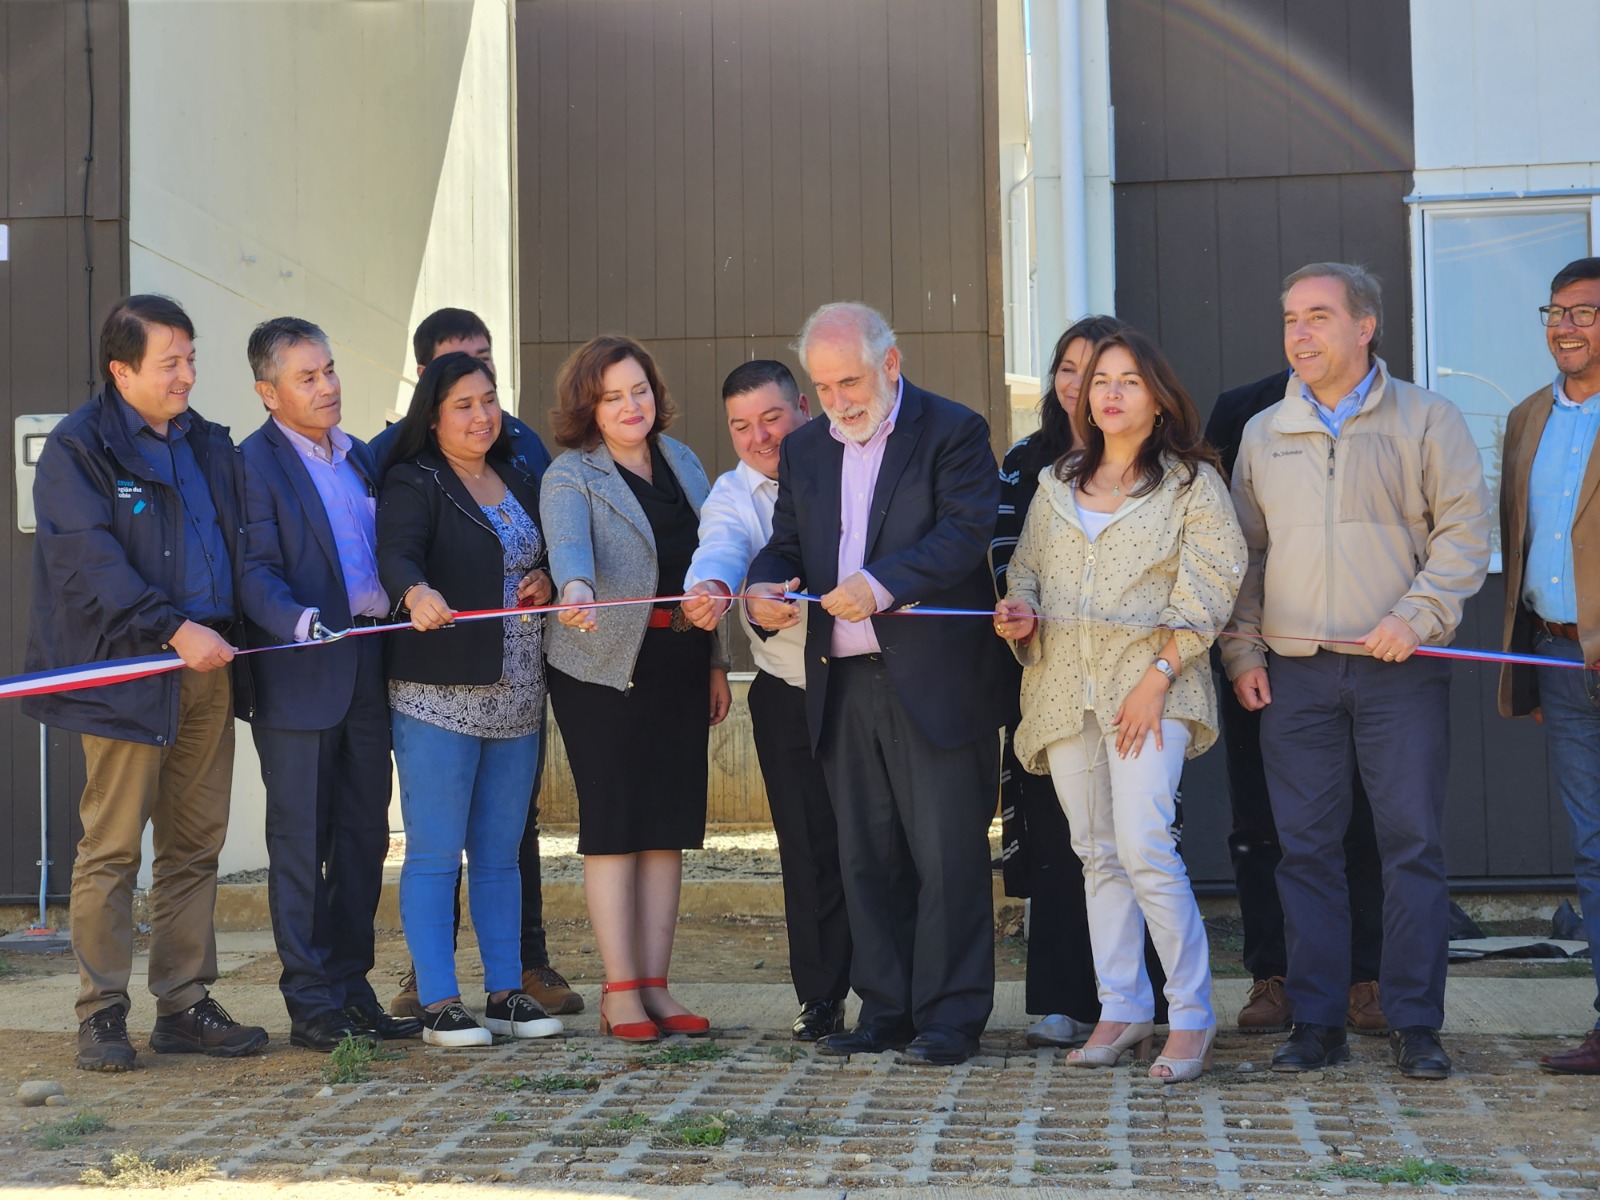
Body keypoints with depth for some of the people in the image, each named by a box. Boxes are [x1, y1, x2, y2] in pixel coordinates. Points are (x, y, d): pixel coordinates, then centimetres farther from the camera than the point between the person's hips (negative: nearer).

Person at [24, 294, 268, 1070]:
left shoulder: (208, 445, 17)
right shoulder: (78, 447, -3)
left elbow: (238, 547, 21)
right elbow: (90, 562, -14)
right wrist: (173, 630, -22)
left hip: (208, 669, 6)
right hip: (127, 672, -6)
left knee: (195, 845, 9)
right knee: (112, 847, -3)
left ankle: (184, 1005, 16)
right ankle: (102, 1015, 5)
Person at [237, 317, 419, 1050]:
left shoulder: (359, 457, 17)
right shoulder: (255, 464, -5)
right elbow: (256, 571, -14)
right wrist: (298, 621, -30)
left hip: (368, 670, 7)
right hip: (300, 678, -7)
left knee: (364, 837, 11)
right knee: (300, 842, 0)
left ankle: (351, 990, 21)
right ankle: (310, 1004, 6)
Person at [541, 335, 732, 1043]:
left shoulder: (682, 462, 13)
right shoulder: (570, 475, -3)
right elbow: (568, 542, -24)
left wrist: (717, 660, 14)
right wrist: (576, 588, -46)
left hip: (681, 663, 5)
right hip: (605, 666, -5)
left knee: (669, 824, 5)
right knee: (613, 824, -4)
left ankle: (655, 986, 11)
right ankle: (619, 992, 1)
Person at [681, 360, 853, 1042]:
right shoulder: (732, 494, 1)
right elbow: (721, 548, -21)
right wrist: (710, 588, -43)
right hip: (790, 697, 0)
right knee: (810, 849, 2)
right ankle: (821, 997, 15)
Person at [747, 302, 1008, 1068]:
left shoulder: (953, 431, -3)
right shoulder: (804, 450, 16)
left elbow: (966, 532, -14)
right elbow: (787, 542, 17)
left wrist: (882, 585, -27)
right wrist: (761, 588, -6)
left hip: (934, 681, -6)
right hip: (844, 687, 6)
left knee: (947, 853, -2)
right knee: (866, 857, 10)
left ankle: (950, 1018, 6)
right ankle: (887, 1010, 20)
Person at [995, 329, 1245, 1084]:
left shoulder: (1191, 482, 2)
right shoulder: (1057, 483, 17)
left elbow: (1209, 588, -4)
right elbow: (1027, 569, 21)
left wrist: (1157, 677, -12)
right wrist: (1020, 615, -3)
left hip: (1148, 681, -5)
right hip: (1063, 684, 5)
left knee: (1144, 846, -15)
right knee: (1097, 853, 6)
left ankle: (1191, 1016, -6)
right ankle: (1121, 1008, 13)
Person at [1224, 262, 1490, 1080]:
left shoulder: (1426, 420, 4)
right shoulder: (1262, 434, 14)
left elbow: (1464, 531, -1)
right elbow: (1243, 554, 16)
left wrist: (1415, 618, -14)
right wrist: (1241, 653, 6)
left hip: (1400, 672, -3)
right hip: (1293, 674, 3)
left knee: (1413, 843, -3)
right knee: (1306, 849, 3)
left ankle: (1415, 1024, 6)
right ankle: (1316, 1022, 11)